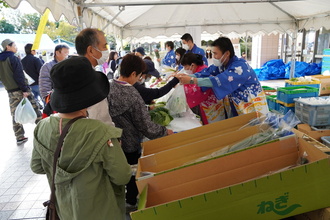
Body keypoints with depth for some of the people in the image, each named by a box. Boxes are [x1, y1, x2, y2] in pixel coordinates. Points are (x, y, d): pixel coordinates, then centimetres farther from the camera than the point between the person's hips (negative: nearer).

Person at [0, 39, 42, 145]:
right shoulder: (13, 59, -10)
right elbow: (19, 76, -17)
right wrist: (25, 89, -17)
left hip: (10, 91, 7)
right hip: (20, 89, -7)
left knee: (15, 115, 8)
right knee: (34, 109, 4)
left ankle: (19, 138, 12)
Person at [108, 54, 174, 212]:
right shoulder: (133, 96, -29)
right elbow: (147, 128, -23)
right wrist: (165, 131, -6)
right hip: (129, 146, -6)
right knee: (132, 174, 19)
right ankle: (131, 202, 41)